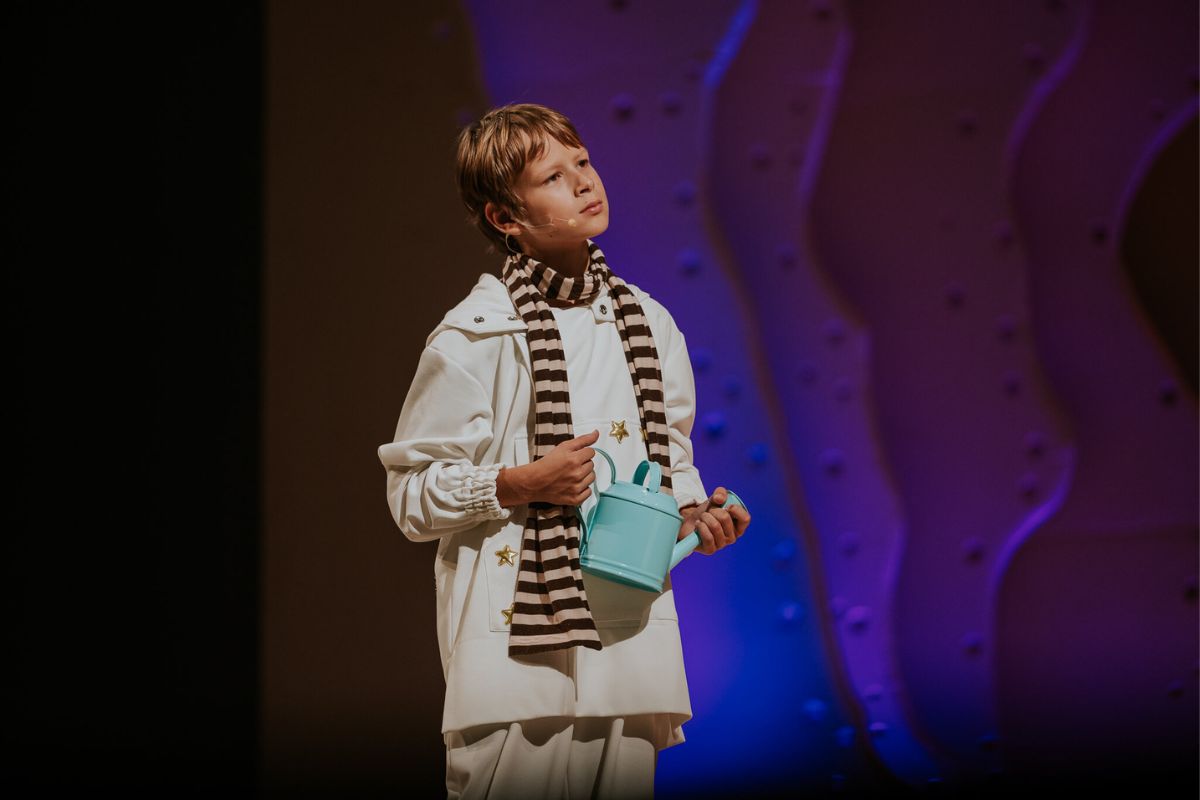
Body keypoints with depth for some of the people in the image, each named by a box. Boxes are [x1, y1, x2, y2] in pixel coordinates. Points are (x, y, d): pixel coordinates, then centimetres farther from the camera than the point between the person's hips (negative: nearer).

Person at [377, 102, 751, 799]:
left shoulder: (650, 324, 12)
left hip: (632, 634, 5)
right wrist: (522, 484, -16)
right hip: (516, 645, -5)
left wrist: (694, 515, 3)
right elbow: (412, 494, -3)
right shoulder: (476, 338, -4)